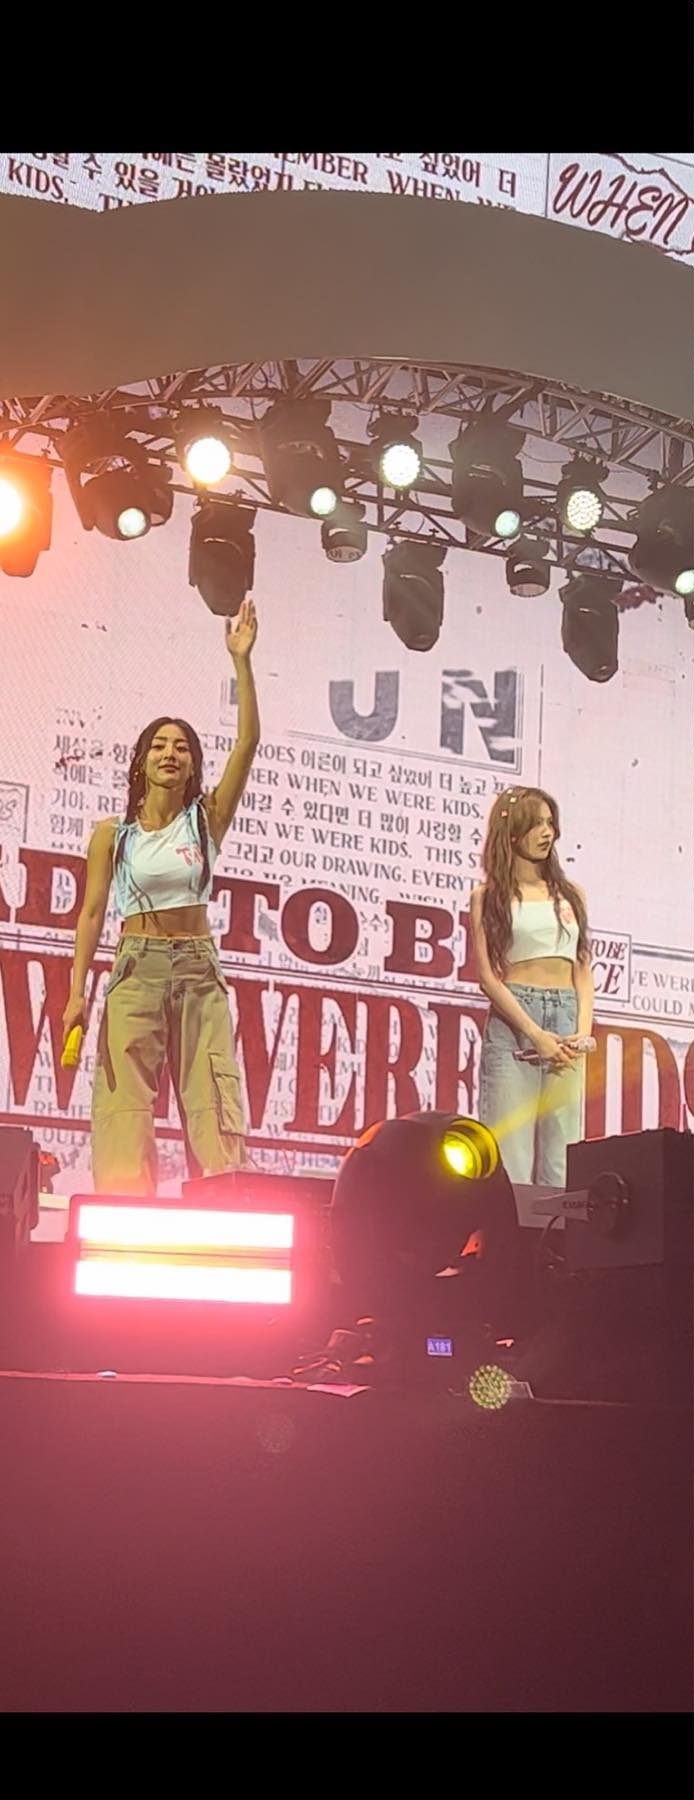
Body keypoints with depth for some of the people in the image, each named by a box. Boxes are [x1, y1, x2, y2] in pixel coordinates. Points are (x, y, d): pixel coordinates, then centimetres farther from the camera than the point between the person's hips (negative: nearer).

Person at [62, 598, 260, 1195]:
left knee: (216, 1106, -6)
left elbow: (248, 743, -5)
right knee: (124, 1106, -7)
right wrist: (78, 990, -4)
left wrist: (241, 661, -11)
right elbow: (92, 912, 5)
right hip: (135, 970, -1)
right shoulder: (113, 833, 5)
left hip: (199, 971, 1)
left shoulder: (206, 819, 5)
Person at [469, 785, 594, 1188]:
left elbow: (583, 970, 13)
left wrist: (583, 1031, -3)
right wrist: (535, 1034, -13)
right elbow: (488, 976, -3)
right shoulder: (489, 897, 5)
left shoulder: (571, 894, 16)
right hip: (513, 1022, -4)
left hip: (567, 1022, 4)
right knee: (511, 1155, -8)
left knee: (561, 1159, 1)